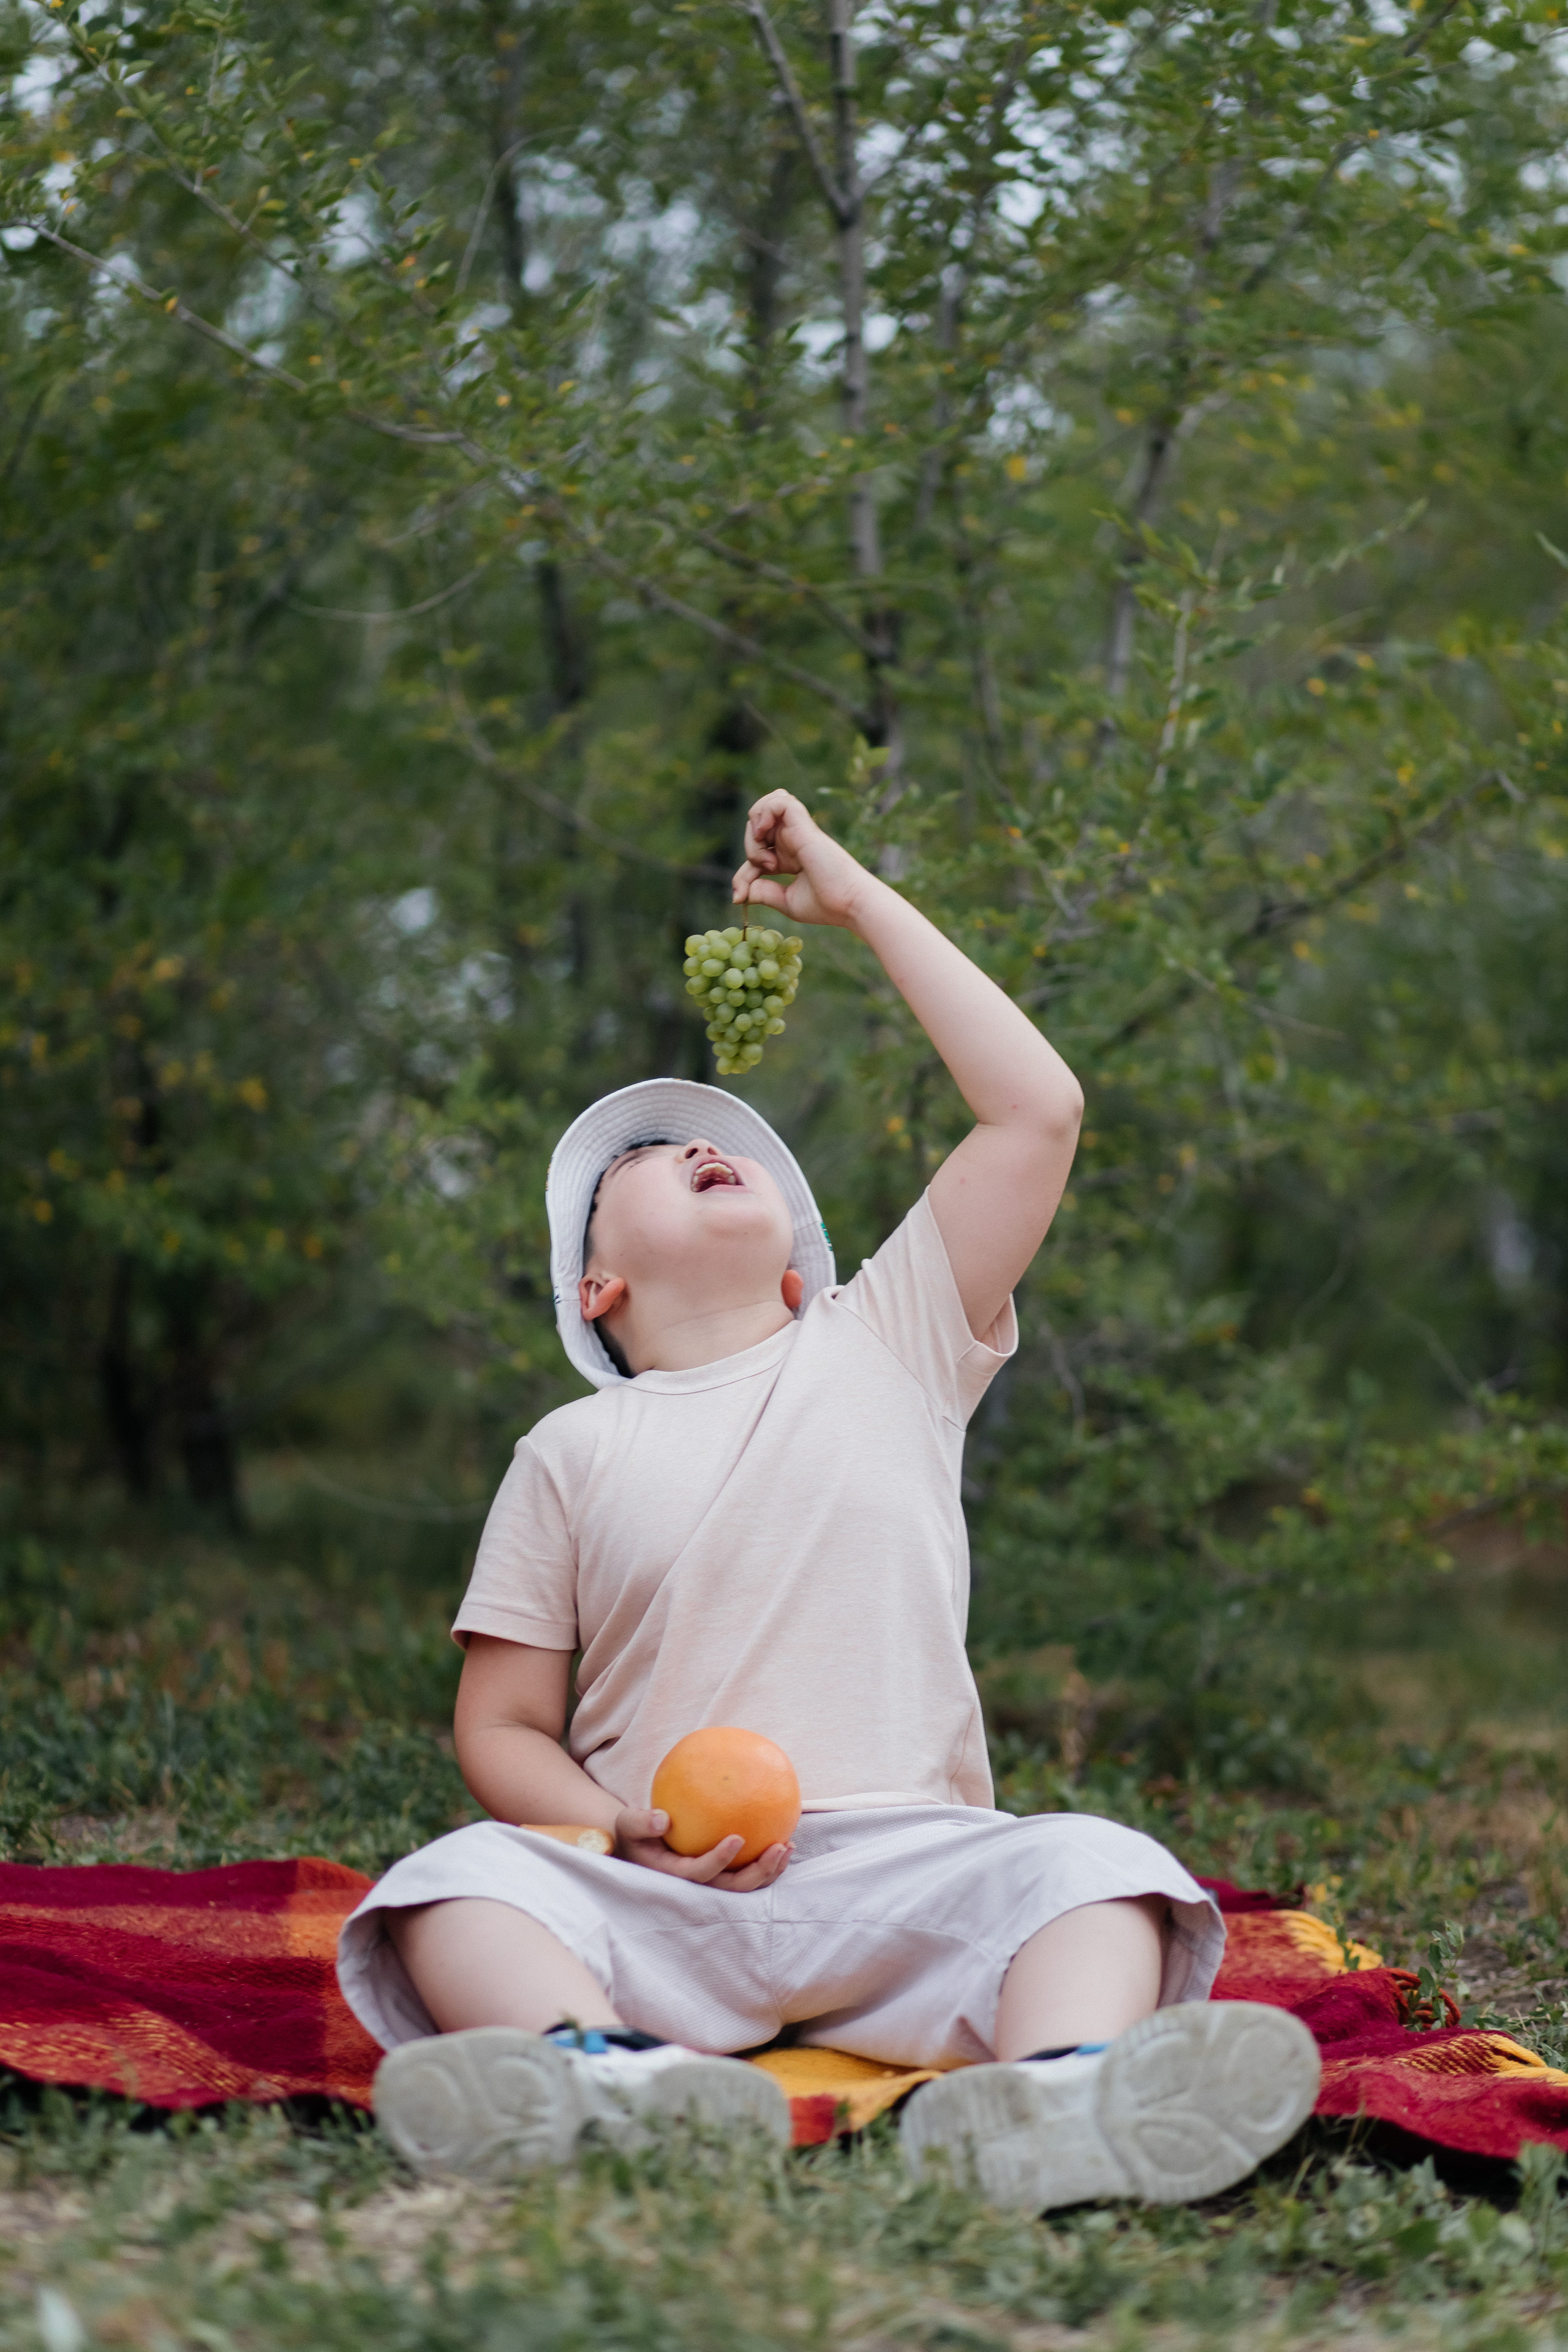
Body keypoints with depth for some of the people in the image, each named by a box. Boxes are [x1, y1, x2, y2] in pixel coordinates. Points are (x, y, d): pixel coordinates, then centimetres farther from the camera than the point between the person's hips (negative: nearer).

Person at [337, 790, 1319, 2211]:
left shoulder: (887, 1346, 16)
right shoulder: (573, 1452, 16)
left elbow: (1038, 1107, 9)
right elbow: (502, 1726, 13)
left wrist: (856, 899, 15)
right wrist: (627, 1834, -9)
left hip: (902, 1867, 0)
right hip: (659, 1903, 0)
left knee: (1100, 1868, -29)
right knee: (462, 1880, -29)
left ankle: (1055, 2099, -58)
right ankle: (616, 2075, -58)